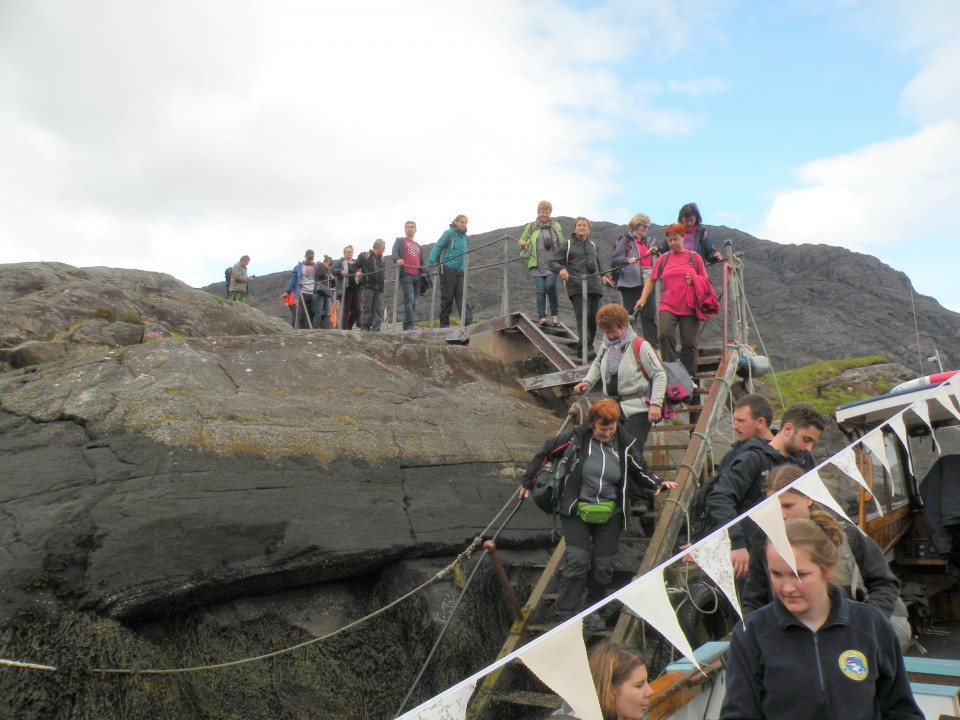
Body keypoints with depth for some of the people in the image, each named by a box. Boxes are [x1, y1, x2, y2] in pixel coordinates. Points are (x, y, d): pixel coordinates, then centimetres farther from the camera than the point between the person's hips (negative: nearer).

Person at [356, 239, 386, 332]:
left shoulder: (381, 258, 22)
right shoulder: (364, 255, 4)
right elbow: (355, 266, 5)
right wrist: (356, 272, -13)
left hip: (379, 288, 6)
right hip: (367, 286, -6)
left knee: (378, 310, -1)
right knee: (366, 308, -7)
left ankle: (376, 330, -1)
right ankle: (365, 329, -5)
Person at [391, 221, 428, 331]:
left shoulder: (418, 245, 28)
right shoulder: (400, 241, 12)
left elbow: (421, 261, 25)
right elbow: (394, 252, -6)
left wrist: (424, 273, 8)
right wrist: (397, 260, -29)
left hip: (417, 276, 6)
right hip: (406, 275, -6)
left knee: (413, 301, 3)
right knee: (409, 299, -18)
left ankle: (408, 326, 6)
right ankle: (409, 326, -21)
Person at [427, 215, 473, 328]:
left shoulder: (464, 236, 17)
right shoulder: (449, 232, -1)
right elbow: (438, 247, -7)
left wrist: (465, 268, 18)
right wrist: (431, 262, -16)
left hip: (461, 270, 5)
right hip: (448, 268, -5)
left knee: (462, 295, -3)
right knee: (447, 296, -1)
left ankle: (468, 322, -12)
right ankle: (444, 323, 6)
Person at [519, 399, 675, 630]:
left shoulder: (624, 443, -1)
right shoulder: (576, 438, -9)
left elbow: (638, 471, 15)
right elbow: (544, 453, 2)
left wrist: (658, 483, -3)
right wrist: (527, 482, 7)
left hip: (609, 514, 3)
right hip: (576, 510, -2)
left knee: (603, 565, 2)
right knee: (577, 560, -12)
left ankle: (594, 609, 24)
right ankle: (566, 615, -1)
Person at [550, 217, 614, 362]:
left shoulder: (593, 245, 27)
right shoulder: (567, 245, 11)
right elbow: (553, 262, 6)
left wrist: (602, 275, 18)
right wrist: (561, 269, -16)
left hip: (595, 287, 6)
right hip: (577, 288, -5)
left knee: (593, 318, 2)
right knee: (582, 317, -18)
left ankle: (586, 348, 12)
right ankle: (584, 348, -25)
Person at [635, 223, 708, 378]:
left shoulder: (694, 257, 8)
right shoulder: (663, 259, 9)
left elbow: (705, 280, 11)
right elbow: (651, 279, 11)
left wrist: (694, 280, -9)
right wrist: (643, 298, 0)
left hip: (689, 307, 0)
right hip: (668, 306, 0)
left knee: (690, 343, 2)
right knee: (665, 334, -22)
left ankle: (690, 377, 16)